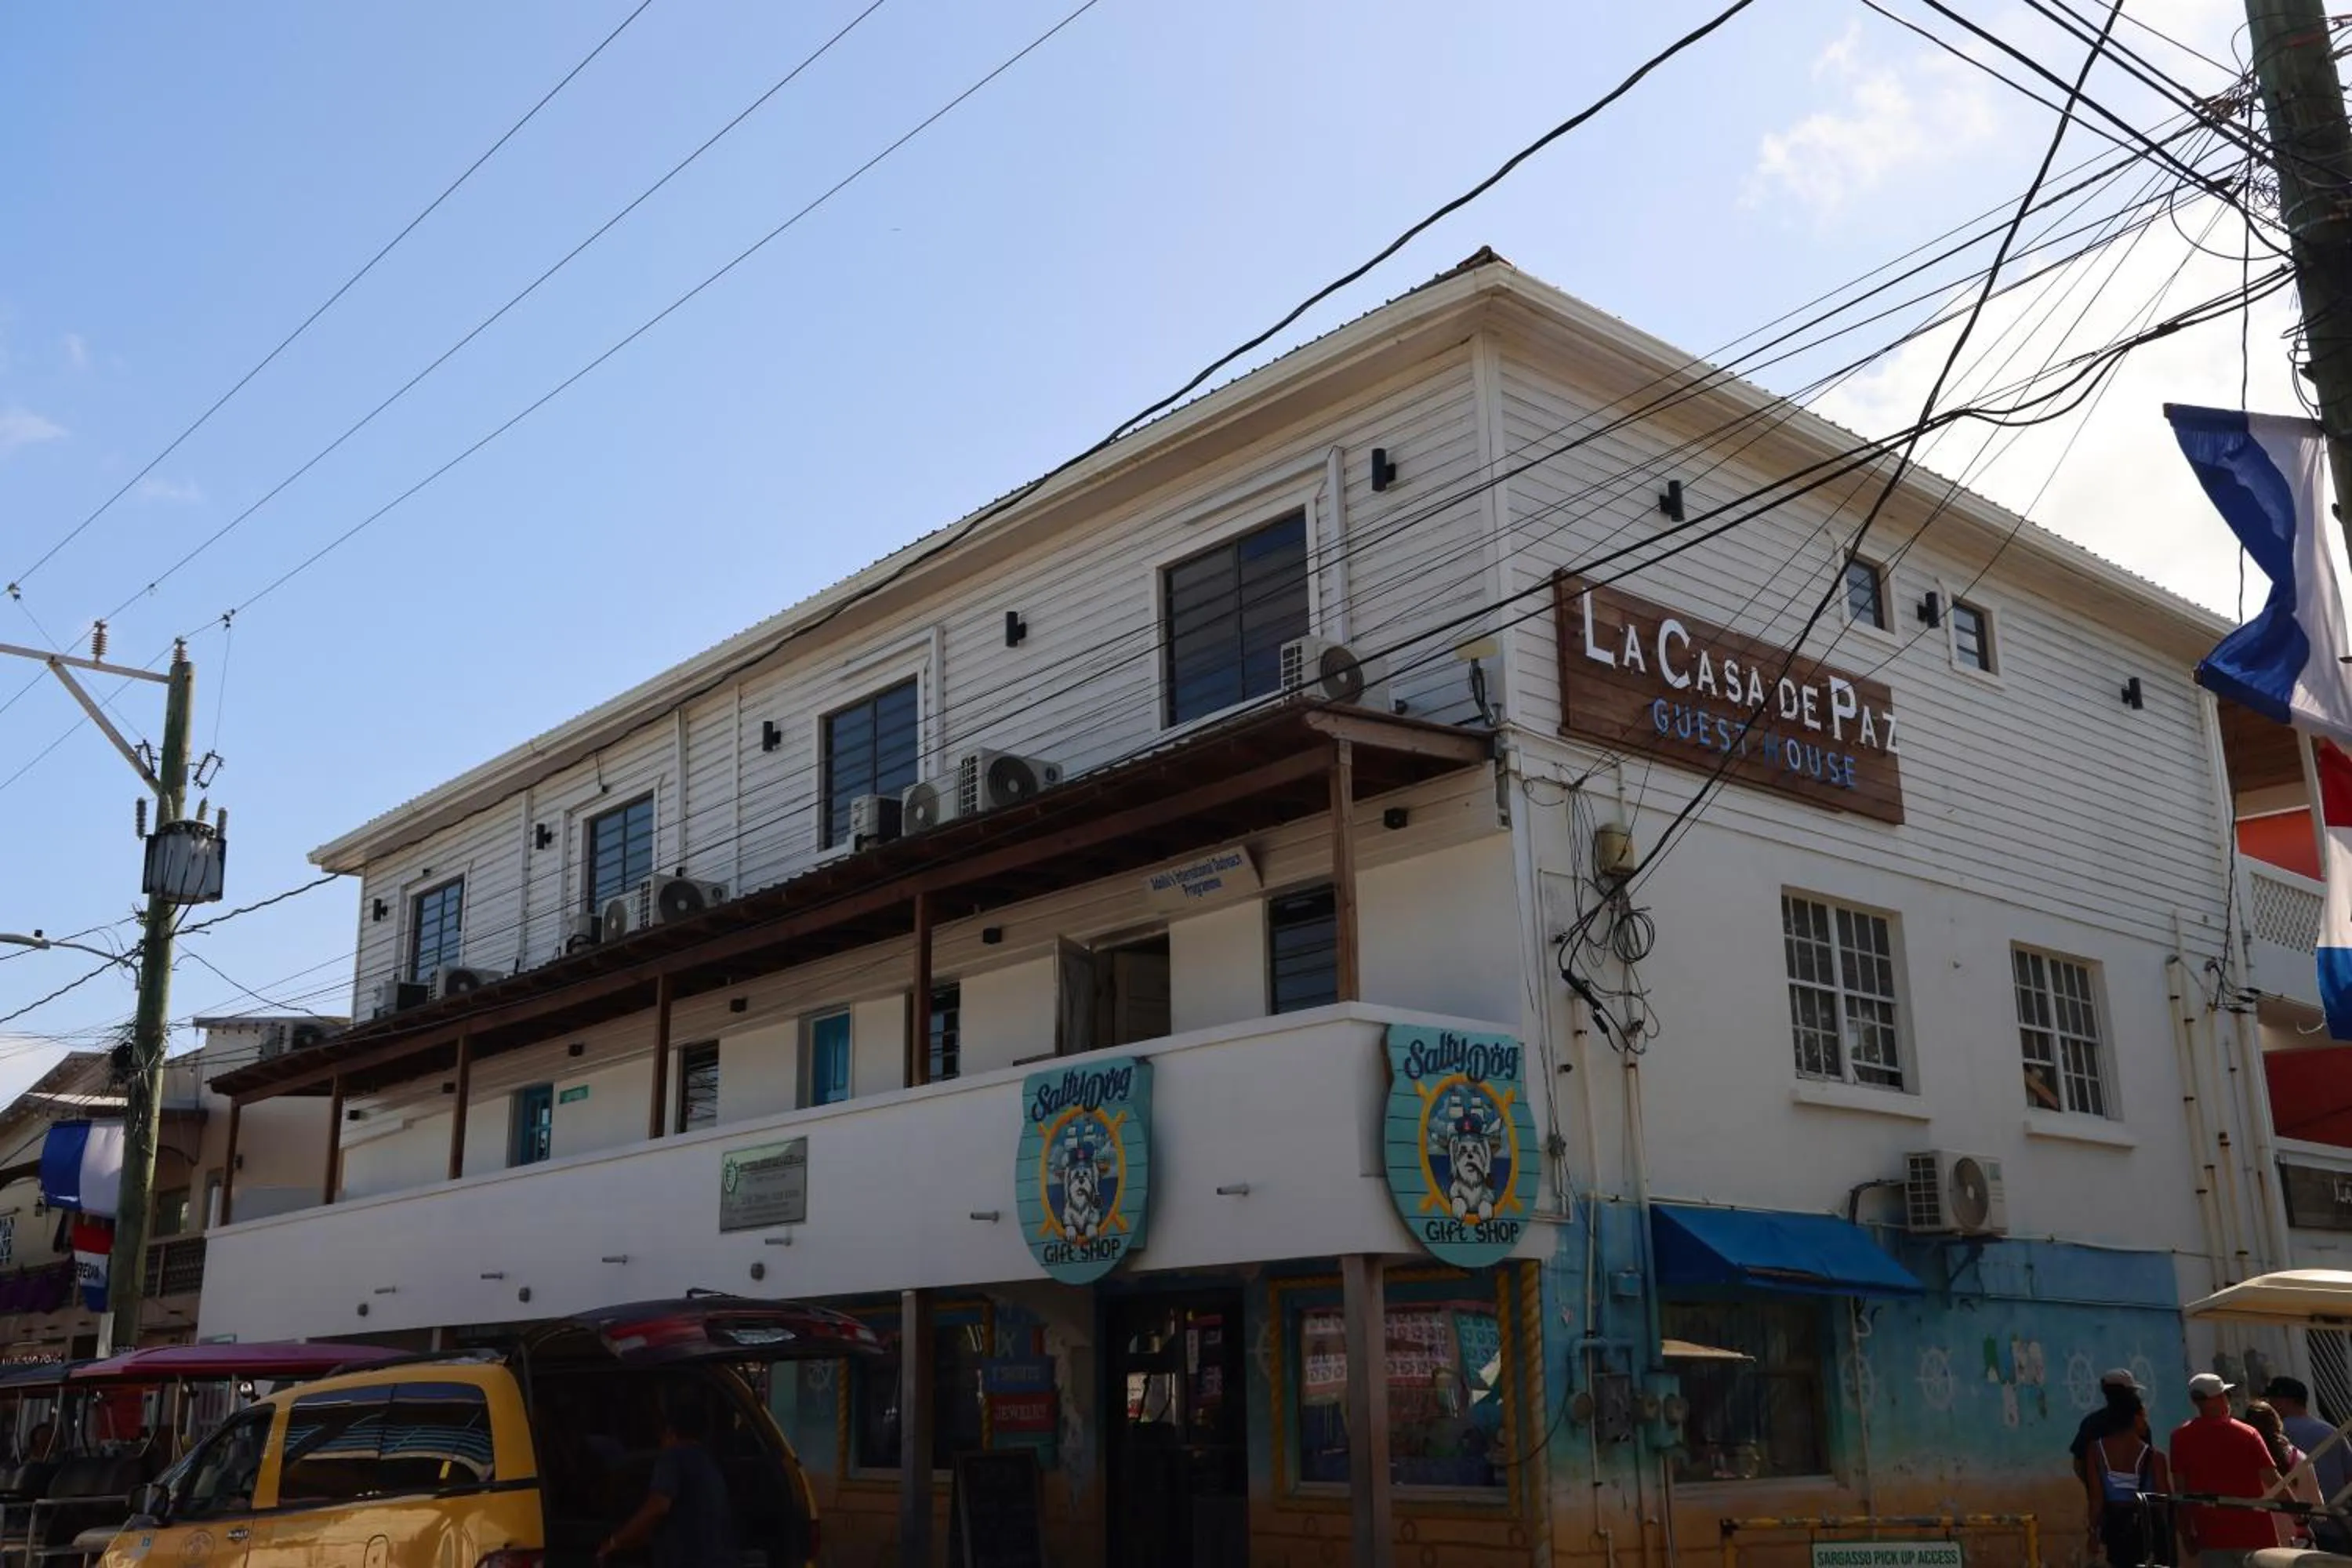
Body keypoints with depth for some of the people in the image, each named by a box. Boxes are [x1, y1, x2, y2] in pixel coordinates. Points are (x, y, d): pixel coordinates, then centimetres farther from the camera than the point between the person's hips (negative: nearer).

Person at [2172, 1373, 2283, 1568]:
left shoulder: (2181, 1437, 0)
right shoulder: (2247, 1434, -2)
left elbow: (2179, 1490, 0)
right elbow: (2272, 1480, -7)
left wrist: (2186, 1534, 8)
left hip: (2211, 1536, 0)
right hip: (2254, 1533, 0)